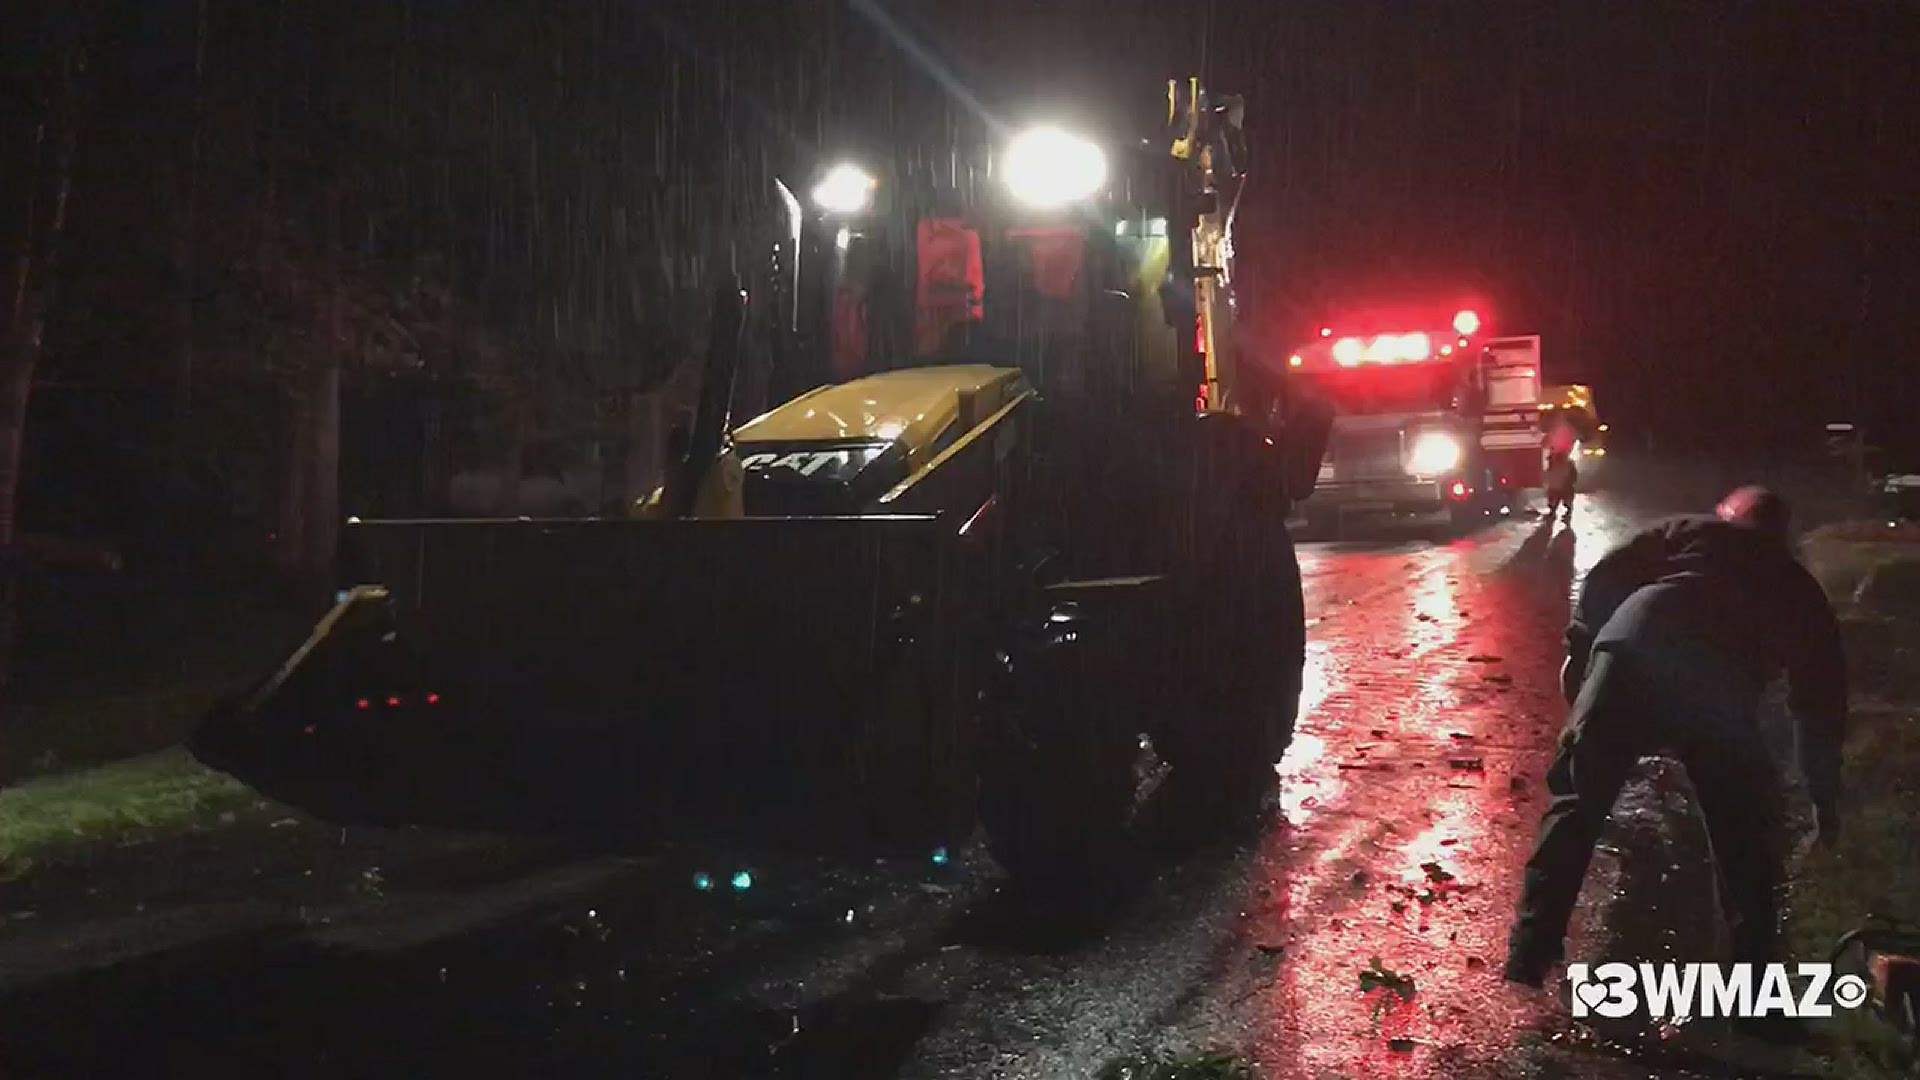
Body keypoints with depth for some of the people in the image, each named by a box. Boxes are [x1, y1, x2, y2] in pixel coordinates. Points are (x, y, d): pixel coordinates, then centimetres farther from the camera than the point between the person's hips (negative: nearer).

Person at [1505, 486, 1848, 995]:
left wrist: (1579, 650, 21)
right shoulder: (1798, 584, 35)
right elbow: (1821, 695, 36)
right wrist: (1825, 795, 43)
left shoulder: (1689, 530, 33)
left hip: (1630, 650, 0)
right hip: (1722, 684, 0)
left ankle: (1531, 951, 10)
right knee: (1746, 833, 20)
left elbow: (1603, 579, 18)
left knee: (1576, 798, 11)